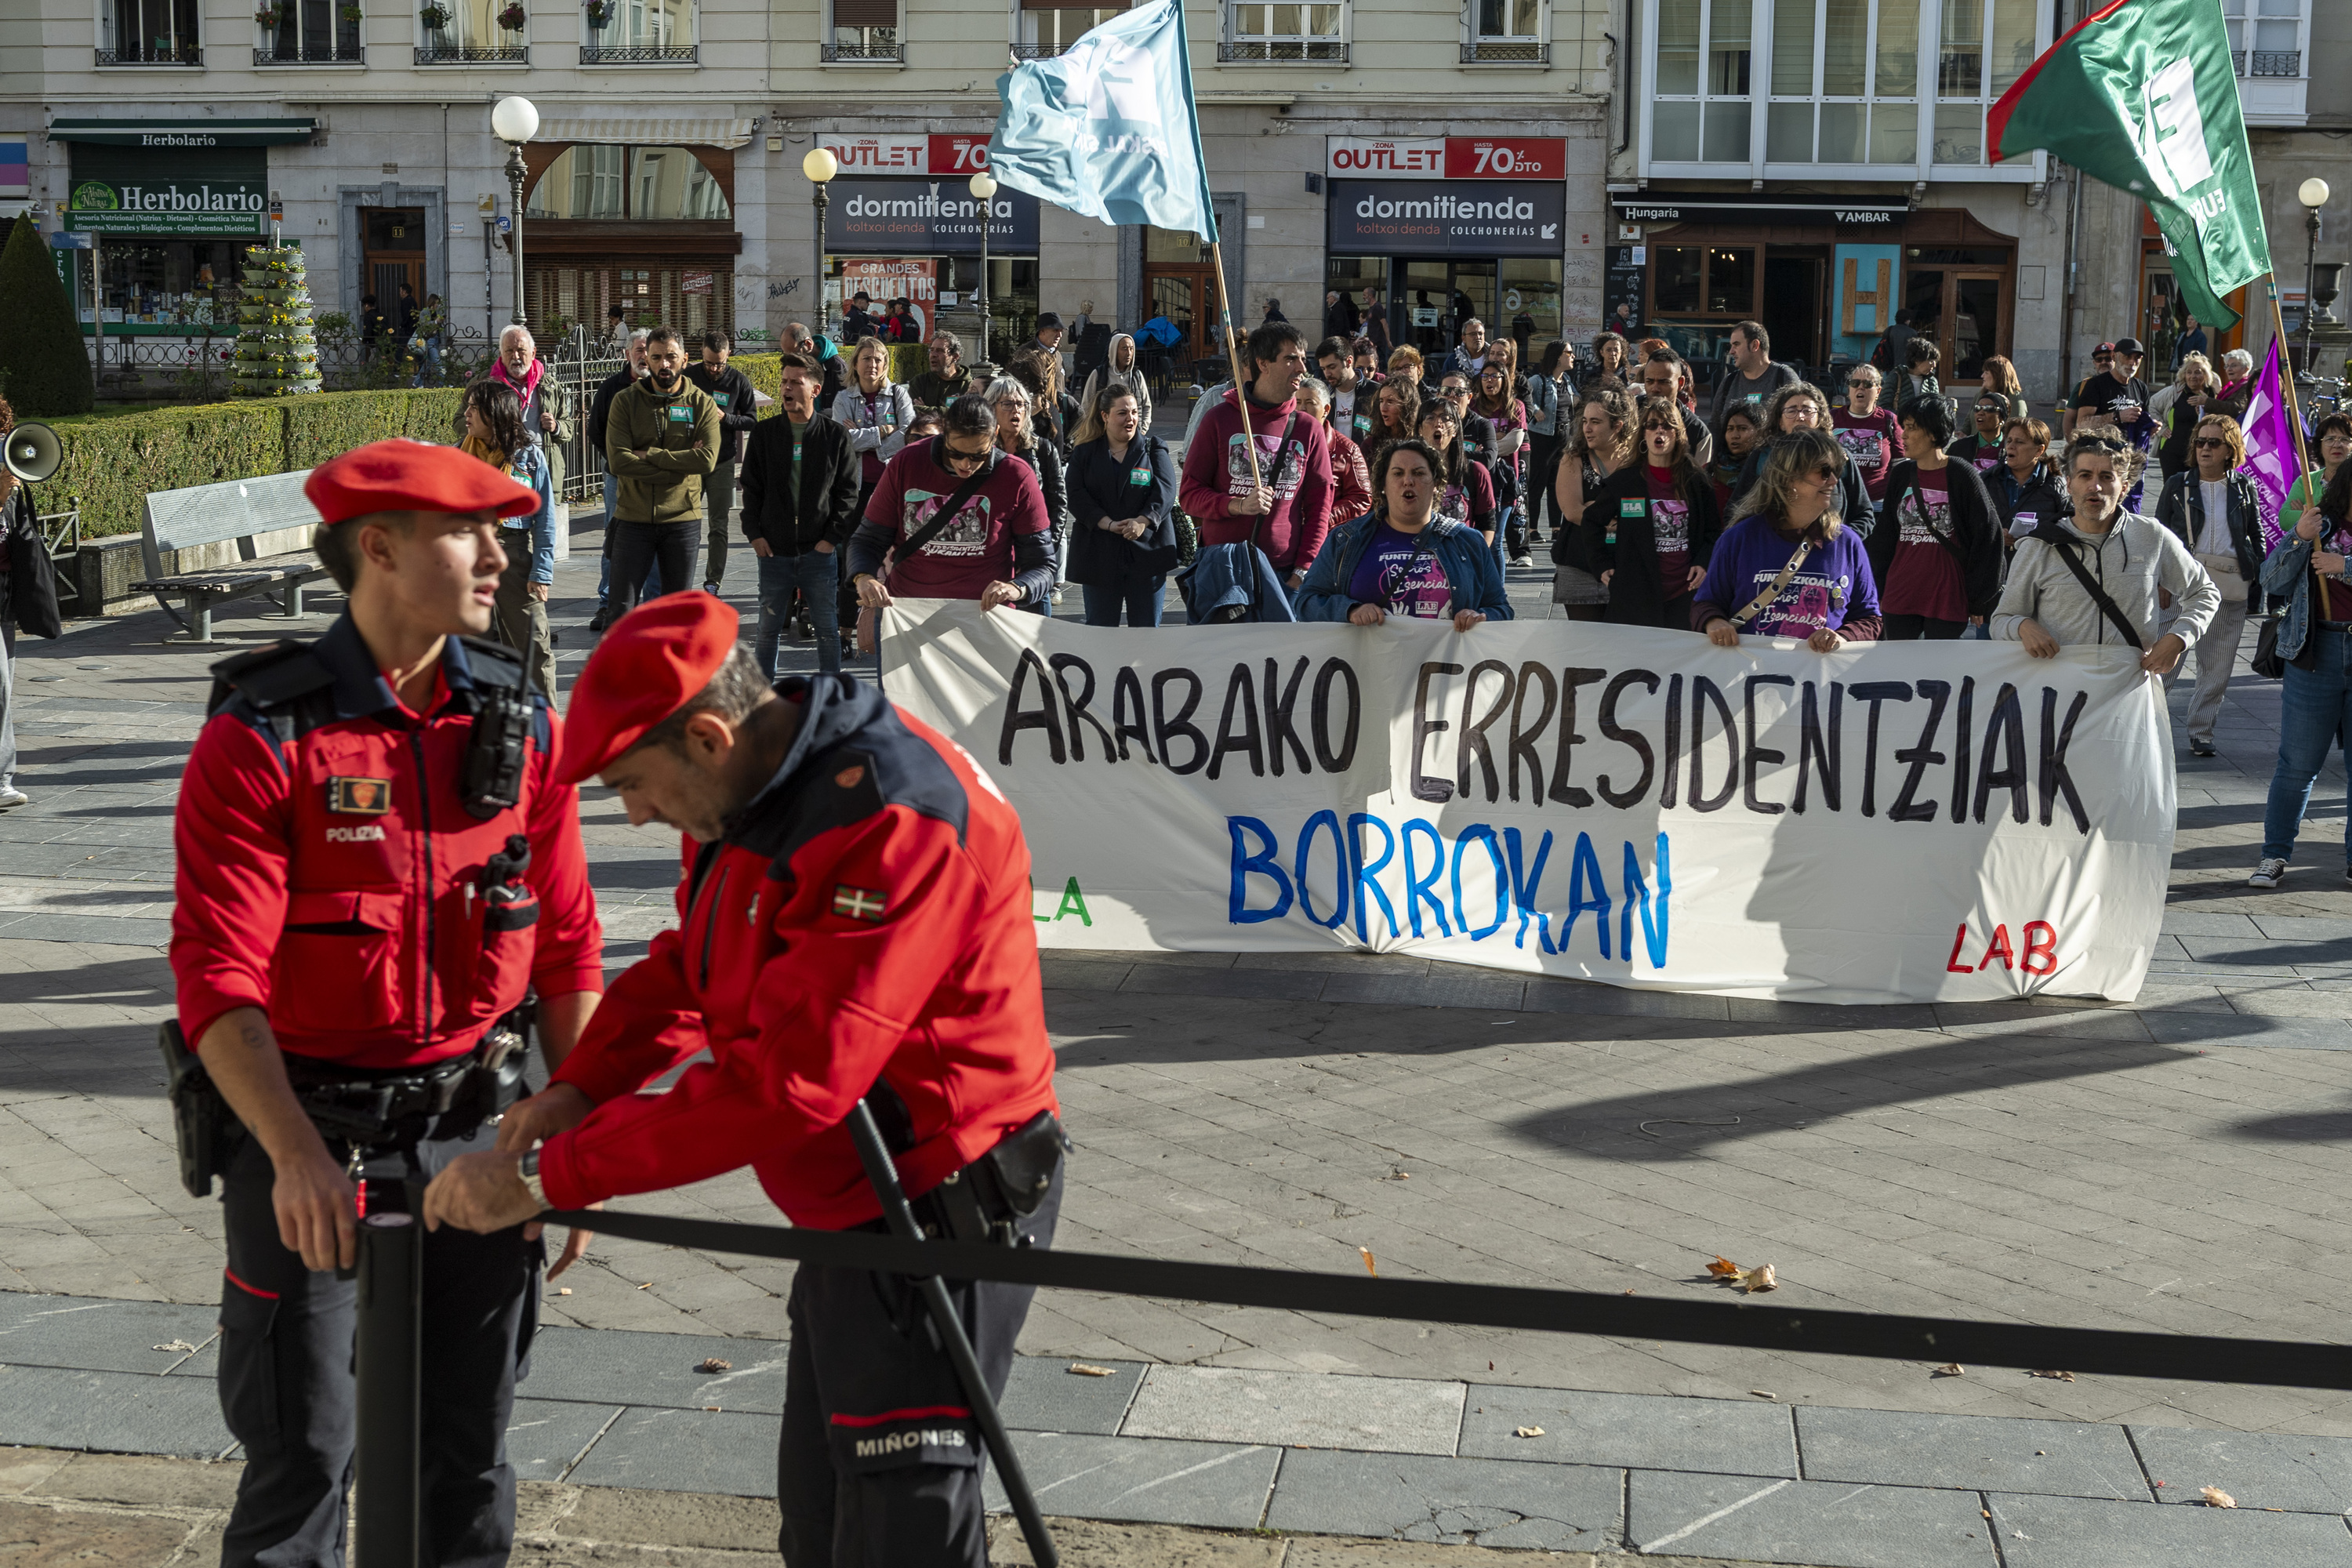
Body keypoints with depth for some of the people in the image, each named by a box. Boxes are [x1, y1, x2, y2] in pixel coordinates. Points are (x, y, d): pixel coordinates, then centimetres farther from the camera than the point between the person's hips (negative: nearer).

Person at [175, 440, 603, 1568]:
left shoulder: (520, 720, 2)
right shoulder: (263, 735, -13)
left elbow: (567, 946, 6)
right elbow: (217, 976, -18)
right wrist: (296, 1153, -28)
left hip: (473, 1126, 4)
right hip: (306, 1136, -4)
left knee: (469, 1446, 15)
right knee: (301, 1456, 7)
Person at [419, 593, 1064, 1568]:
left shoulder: (893, 825, -29)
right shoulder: (759, 790, 3)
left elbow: (784, 1081, -32)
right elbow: (692, 962, 14)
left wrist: (552, 1176, -27)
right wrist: (583, 1083, -5)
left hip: (938, 1213, -10)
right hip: (849, 1210, 10)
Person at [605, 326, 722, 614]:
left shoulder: (702, 404, 1)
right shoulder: (625, 401, -1)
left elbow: (707, 459, -15)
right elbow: (618, 461, -14)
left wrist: (649, 455, -15)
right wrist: (680, 463, -15)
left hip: (682, 519, 1)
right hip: (633, 518, -1)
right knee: (620, 605, -2)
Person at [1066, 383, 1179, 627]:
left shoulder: (1154, 449, 8)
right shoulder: (1085, 454, 7)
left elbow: (1165, 490, -6)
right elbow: (1076, 497, -5)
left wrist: (1143, 521, -23)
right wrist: (1108, 524, -19)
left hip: (1147, 551, 0)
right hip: (1099, 554, 0)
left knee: (1147, 628, 3)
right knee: (1100, 628, 5)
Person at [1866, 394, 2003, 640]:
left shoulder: (1962, 477, -6)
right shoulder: (1900, 475, 8)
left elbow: (1987, 536, -4)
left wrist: (1979, 601, -5)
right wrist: (1879, 592, 10)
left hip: (1948, 601, -4)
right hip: (1899, 600, 4)